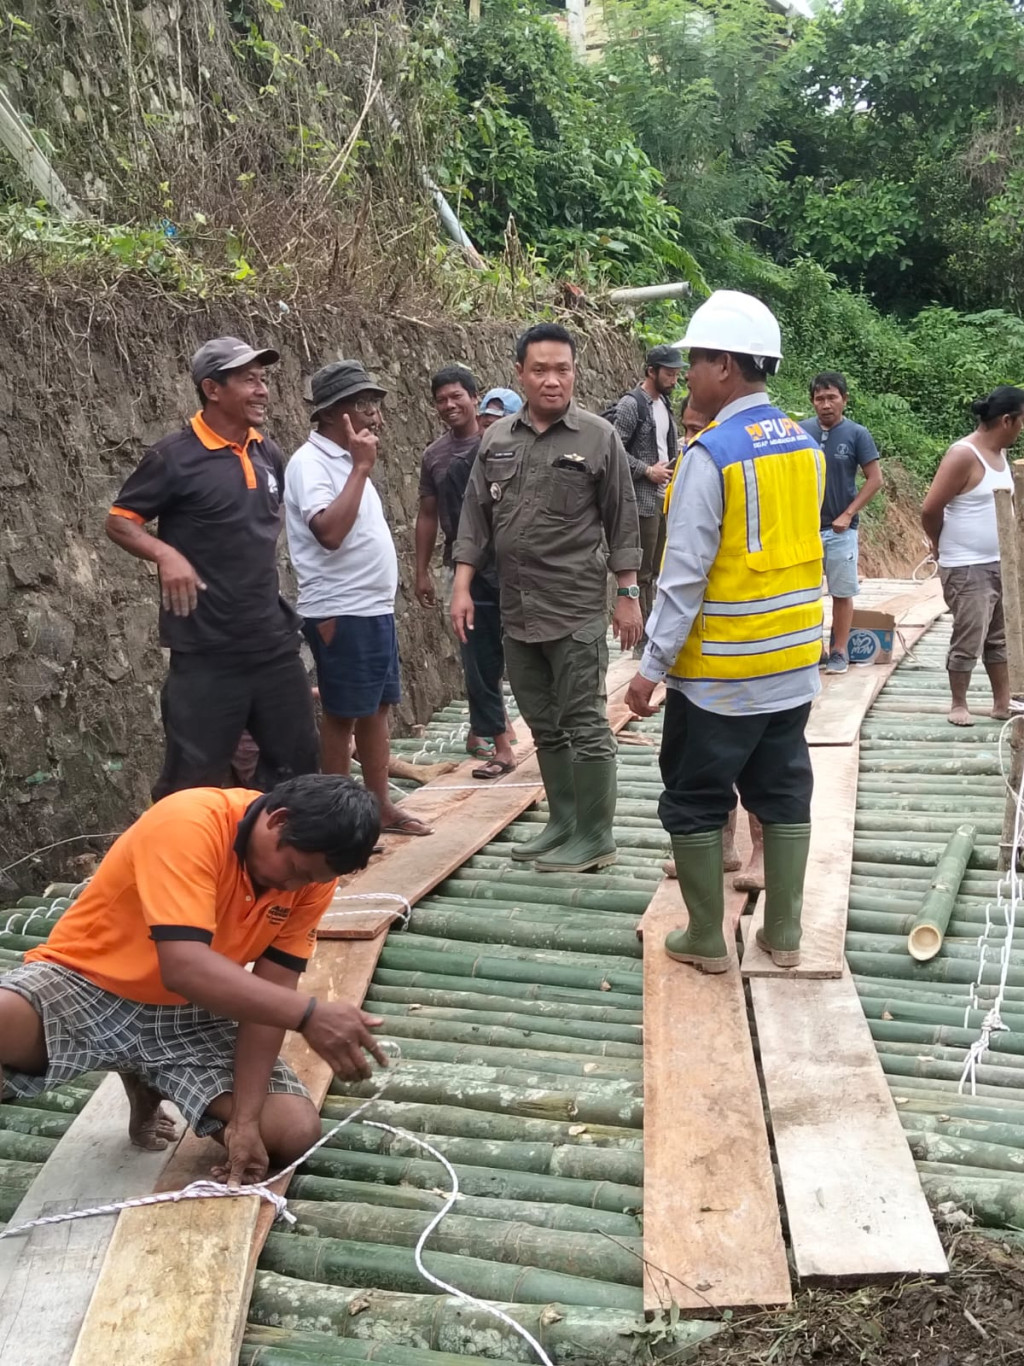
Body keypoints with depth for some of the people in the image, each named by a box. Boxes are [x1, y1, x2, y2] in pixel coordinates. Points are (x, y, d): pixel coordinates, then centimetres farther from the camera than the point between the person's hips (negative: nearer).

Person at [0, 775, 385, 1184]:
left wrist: (245, 1117, -16)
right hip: (85, 986, -6)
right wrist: (309, 1013, -44)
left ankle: (147, 1090, 14)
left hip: (188, 1016, 6)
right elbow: (184, 968, -37)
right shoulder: (189, 825, -27)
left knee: (295, 1132, -11)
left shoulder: (311, 871, -9)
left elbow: (271, 993, -9)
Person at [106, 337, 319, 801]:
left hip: (274, 641, 6)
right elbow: (119, 521, -7)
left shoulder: (268, 452, 7)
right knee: (193, 781, 2)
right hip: (207, 650, -6)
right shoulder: (175, 456, -11)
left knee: (297, 760, 16)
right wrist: (165, 554, -22)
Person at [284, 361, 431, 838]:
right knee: (342, 715, 0)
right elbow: (330, 531, -28)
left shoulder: (344, 459, 14)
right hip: (341, 614, -9)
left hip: (375, 608, 9)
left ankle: (380, 806, 25)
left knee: (377, 708, 14)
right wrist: (361, 467, -24)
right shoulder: (310, 463, -15)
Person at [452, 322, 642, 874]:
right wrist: (463, 586, 4)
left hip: (576, 608, -5)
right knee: (544, 725, 13)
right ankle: (561, 823, 26)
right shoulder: (497, 439, 9)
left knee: (583, 724, -2)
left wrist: (628, 596, -4)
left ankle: (595, 836, 8)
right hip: (516, 611, 5)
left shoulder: (598, 437, -3)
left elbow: (621, 523, -2)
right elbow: (475, 517, 11)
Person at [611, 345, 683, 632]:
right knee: (641, 569, -3)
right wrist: (648, 471, -16)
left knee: (655, 567, 14)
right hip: (642, 498, -8)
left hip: (665, 495, 8)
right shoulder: (631, 404, -11)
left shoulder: (665, 402, 14)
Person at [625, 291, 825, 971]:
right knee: (784, 794, 16)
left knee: (694, 803, 8)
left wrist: (652, 667, -13)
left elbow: (686, 574, -19)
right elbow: (801, 546, 11)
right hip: (794, 660, 7)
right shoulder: (806, 445, 5)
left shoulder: (711, 453, -18)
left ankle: (707, 940, 18)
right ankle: (784, 933, 25)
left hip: (720, 668, -7)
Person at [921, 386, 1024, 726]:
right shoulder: (963, 455, -18)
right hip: (967, 568, -8)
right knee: (969, 640, -1)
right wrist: (942, 545, -1)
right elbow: (930, 509, -18)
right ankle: (959, 704, 14)